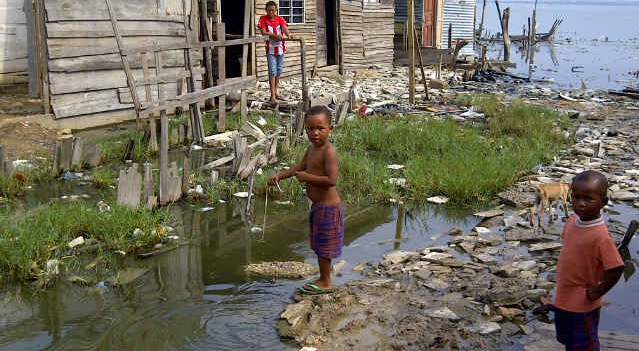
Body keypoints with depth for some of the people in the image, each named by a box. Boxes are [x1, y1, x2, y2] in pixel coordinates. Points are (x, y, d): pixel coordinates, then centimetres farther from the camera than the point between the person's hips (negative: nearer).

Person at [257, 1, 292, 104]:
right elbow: (263, 32, -13)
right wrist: (275, 35, -27)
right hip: (270, 49, -4)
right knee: (272, 71, -9)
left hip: (280, 47, 4)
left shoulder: (280, 19, 3)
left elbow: (284, 28, -14)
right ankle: (273, 96, -10)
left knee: (279, 70, 12)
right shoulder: (263, 19, -4)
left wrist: (288, 35, -36)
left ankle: (275, 92, 26)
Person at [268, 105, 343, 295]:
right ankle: (323, 279, 31)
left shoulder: (329, 151, -21)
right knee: (319, 245, 18)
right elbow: (299, 167, 18)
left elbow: (331, 180, -28)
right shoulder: (312, 148, 9)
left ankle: (326, 283, 14)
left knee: (323, 246, 1)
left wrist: (306, 177, -21)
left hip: (328, 207, -10)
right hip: (318, 206, 10)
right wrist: (280, 175, 4)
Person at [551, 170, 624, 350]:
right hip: (563, 298, 7)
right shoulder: (572, 221, -4)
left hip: (583, 305, -7)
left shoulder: (600, 236, -28)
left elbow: (616, 269, -28)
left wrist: (596, 293, -17)